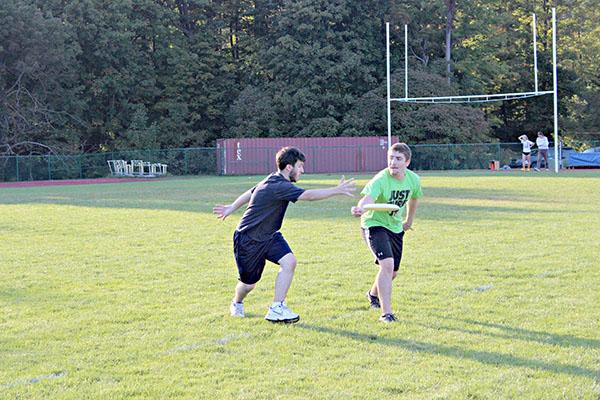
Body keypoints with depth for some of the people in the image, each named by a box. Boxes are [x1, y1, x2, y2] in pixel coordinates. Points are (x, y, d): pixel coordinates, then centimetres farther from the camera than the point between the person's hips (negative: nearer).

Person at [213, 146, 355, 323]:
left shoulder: (274, 180, 2)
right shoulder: (279, 186, -28)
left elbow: (250, 192, 17)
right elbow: (308, 195, -38)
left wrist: (232, 208, 30)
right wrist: (337, 190, -37)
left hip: (268, 236, 9)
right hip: (248, 240, -9)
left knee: (289, 261, -16)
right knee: (249, 284, 6)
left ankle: (276, 309, -11)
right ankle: (237, 303, 42)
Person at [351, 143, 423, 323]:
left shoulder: (413, 180, -10)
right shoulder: (380, 180, -28)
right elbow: (368, 198, -47)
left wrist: (409, 220, 25)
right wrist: (360, 208, -70)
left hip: (396, 227, 6)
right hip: (375, 224, -6)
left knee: (393, 272, 16)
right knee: (387, 264, -26)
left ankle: (374, 294, 49)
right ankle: (386, 313, -19)